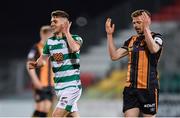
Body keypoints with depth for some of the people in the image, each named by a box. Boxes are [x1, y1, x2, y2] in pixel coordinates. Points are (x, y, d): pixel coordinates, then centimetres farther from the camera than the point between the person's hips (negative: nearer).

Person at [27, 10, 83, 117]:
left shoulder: (75, 38, -6)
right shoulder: (50, 42, 10)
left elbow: (75, 48, -29)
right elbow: (43, 58, 21)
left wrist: (66, 32, -16)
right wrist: (35, 64, -2)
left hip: (72, 85, -6)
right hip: (59, 87, 6)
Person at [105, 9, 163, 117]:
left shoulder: (156, 37, 0)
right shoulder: (132, 40, 16)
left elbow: (153, 49, -23)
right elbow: (114, 56, 10)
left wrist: (146, 28, -24)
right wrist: (109, 35, 5)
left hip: (148, 88, -5)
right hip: (131, 88, 5)